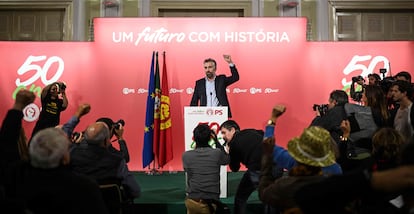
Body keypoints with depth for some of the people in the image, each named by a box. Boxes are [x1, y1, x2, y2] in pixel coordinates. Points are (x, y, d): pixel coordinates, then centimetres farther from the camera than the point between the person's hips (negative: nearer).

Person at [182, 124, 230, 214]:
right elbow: (227, 159, 17)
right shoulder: (217, 153, -7)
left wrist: (196, 146, 19)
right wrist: (216, 140, 17)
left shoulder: (186, 155, -6)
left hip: (192, 201, 1)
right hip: (210, 202, -1)